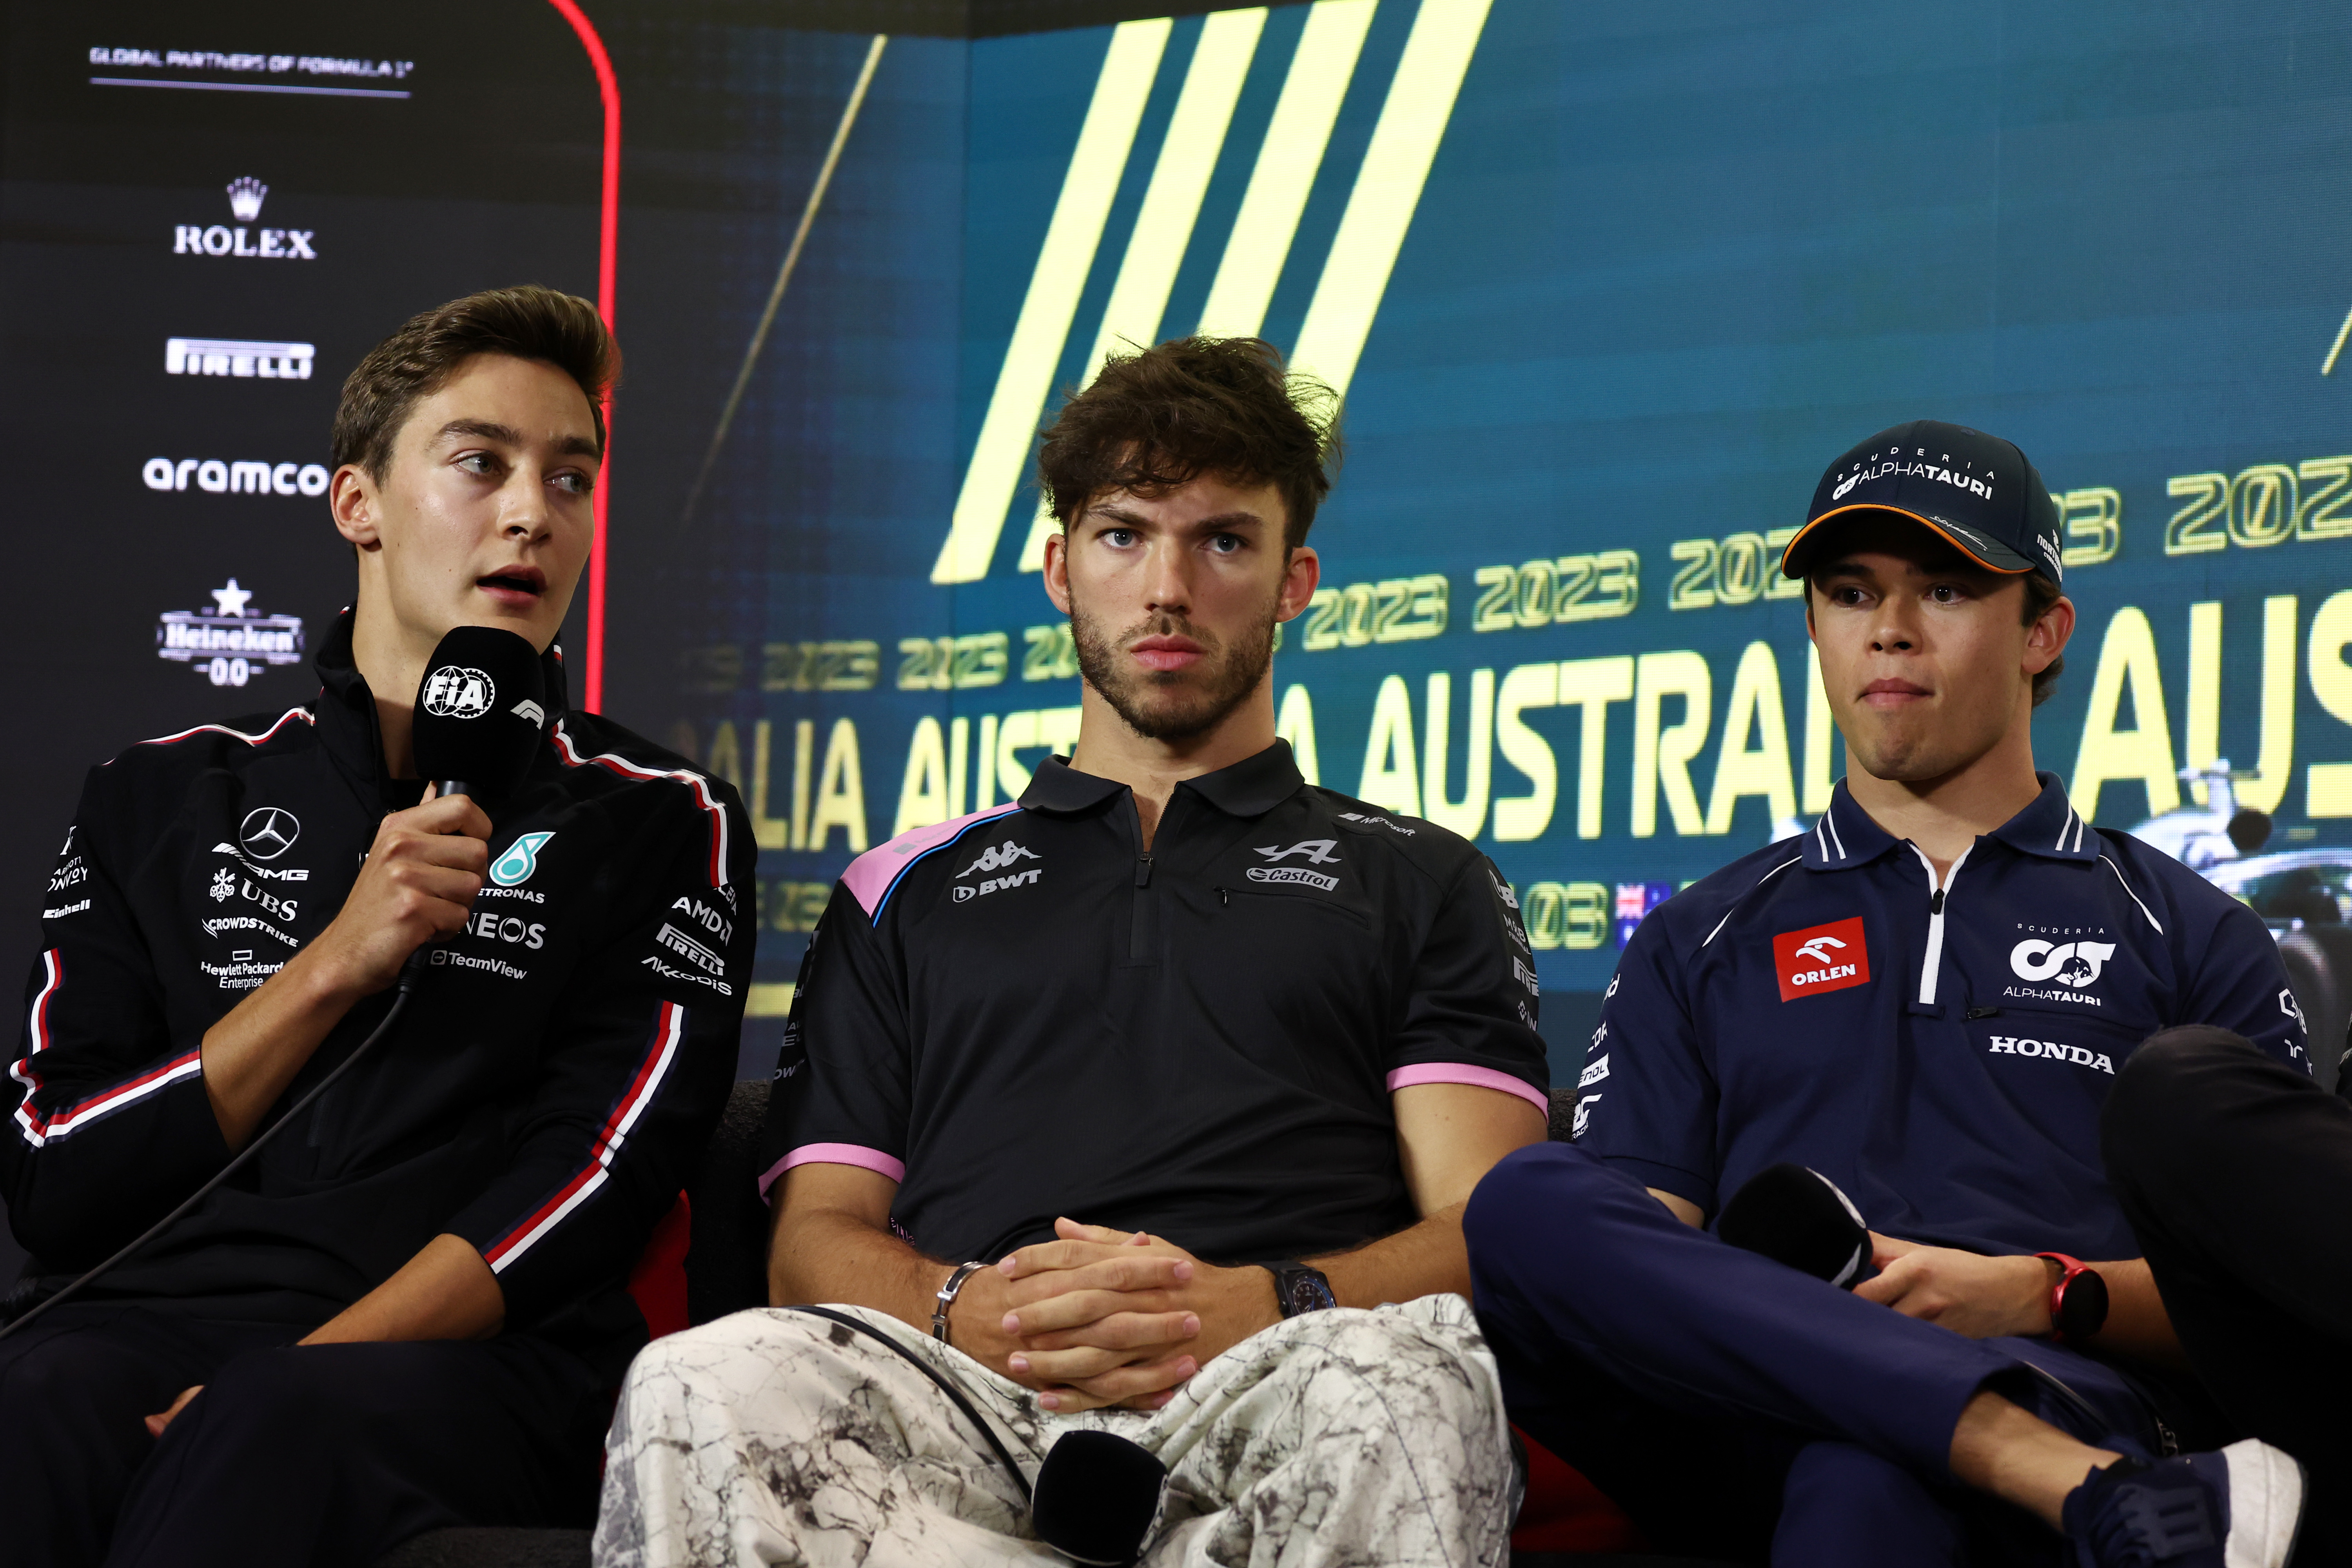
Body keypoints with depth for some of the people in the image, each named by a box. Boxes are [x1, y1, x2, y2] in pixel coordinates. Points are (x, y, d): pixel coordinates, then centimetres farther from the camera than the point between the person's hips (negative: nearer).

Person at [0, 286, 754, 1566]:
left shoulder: (662, 826, 12)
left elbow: (591, 1182, -2)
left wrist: (296, 1376, -17)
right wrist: (340, 962, -3)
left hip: (467, 1364, -2)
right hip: (142, 1324, 2)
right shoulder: (159, 802, 18)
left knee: (286, 1425, -37)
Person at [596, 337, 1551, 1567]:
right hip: (966, 1396, 2)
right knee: (706, 1391, -35)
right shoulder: (907, 892, 29)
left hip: (1271, 1389, -2)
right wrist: (972, 1311, -7)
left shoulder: (1422, 881, 25)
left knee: (1401, 1382, -41)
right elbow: (817, 1234, 19)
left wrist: (1257, 1306, -13)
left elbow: (1487, 1230, 10)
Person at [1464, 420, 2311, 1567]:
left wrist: (2043, 1296, -8)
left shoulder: (2188, 935, 22)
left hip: (2070, 1398, -5)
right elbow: (1634, 1255, 14)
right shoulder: (1699, 943, 26)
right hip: (1753, 1437, 5)